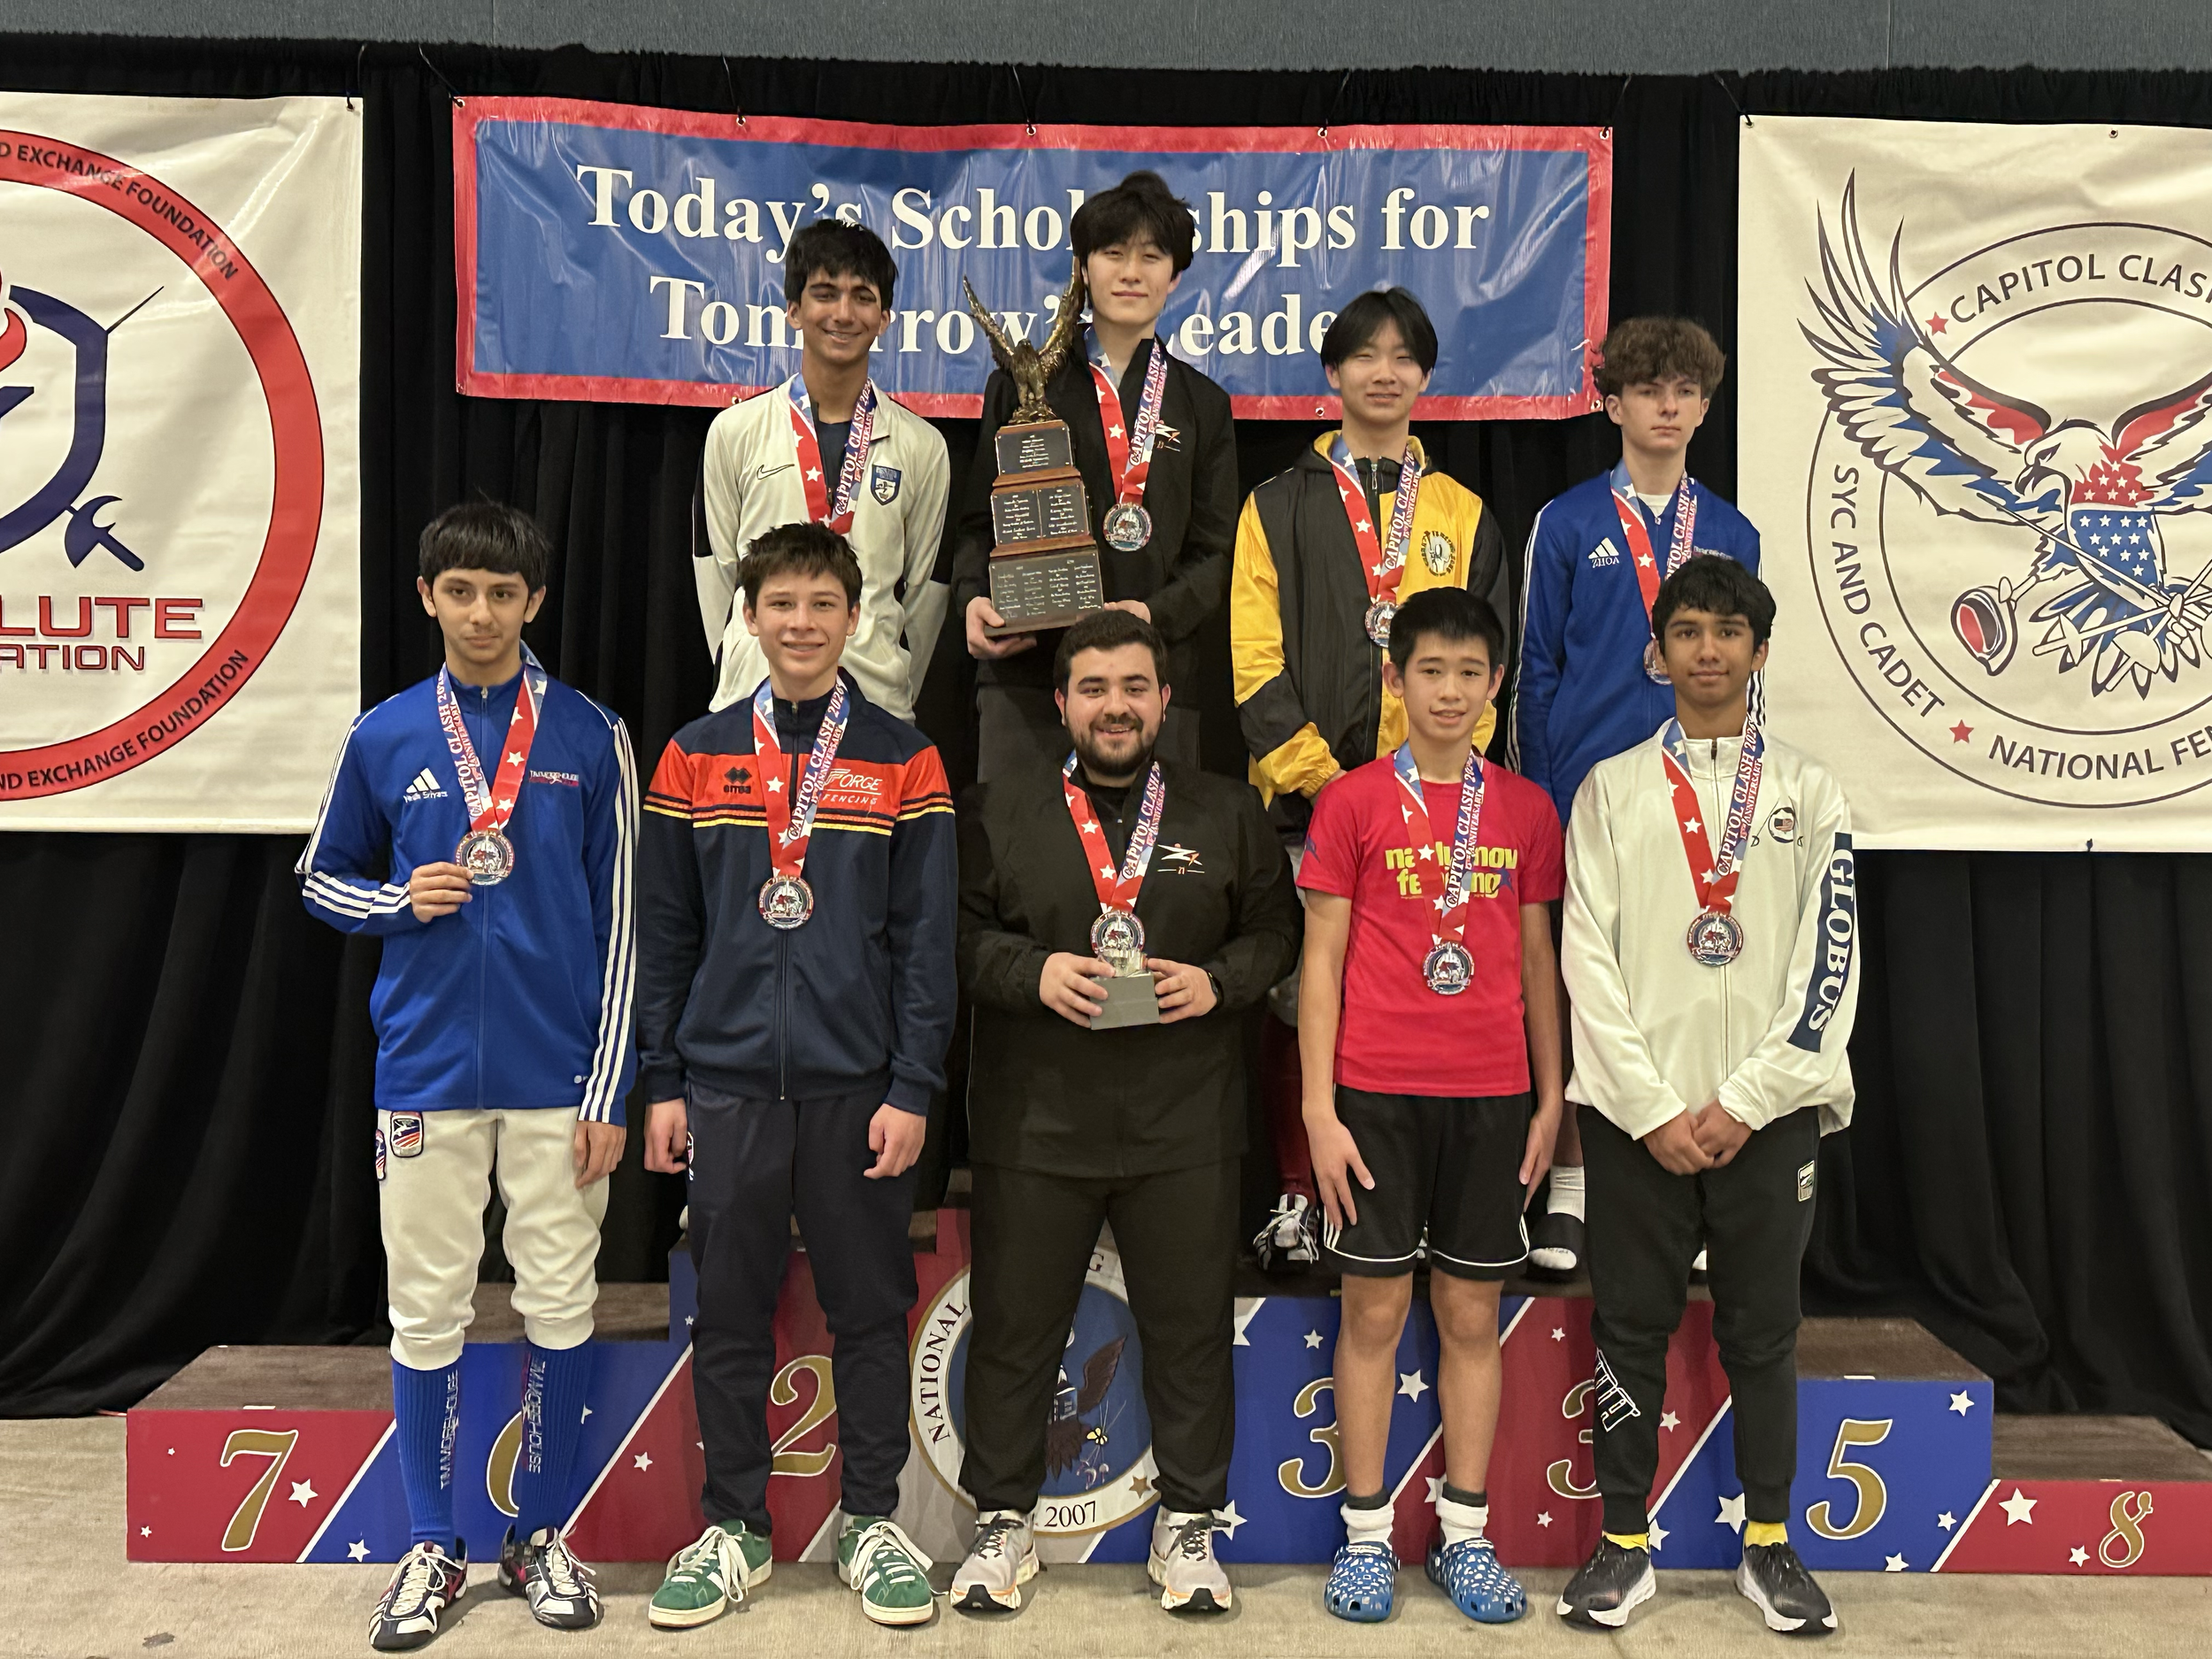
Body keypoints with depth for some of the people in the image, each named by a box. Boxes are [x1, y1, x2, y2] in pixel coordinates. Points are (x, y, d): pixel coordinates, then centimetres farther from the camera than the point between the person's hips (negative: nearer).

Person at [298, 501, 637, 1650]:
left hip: (557, 1076, -1)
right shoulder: (384, 738, 4)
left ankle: (541, 1534, 24)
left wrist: (609, 1091, -4)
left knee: (559, 1306, 7)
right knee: (426, 1310, 8)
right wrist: (399, 901, -7)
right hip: (428, 1072, 1)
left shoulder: (589, 736, 0)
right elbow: (321, 878, 16)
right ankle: (431, 1547, 23)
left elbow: (620, 920, 0)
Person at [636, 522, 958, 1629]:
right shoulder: (695, 757, 6)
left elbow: (927, 938, 0)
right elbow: (664, 932, 7)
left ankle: (872, 1523, 23)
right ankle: (733, 1528, 24)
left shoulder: (903, 761, 2)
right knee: (730, 1315, 9)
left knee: (868, 1309, 8)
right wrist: (661, 1084, 3)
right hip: (727, 1083, 1)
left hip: (856, 1086, -1)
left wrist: (913, 1089, -6)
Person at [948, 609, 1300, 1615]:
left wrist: (1220, 982, -8)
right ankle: (1002, 1516, 26)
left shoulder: (1227, 814, 8)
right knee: (1013, 1327, 8)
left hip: (1185, 1128, 1)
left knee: (1190, 1330, 8)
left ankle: (1187, 1522, 26)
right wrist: (1030, 972, -13)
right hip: (1033, 1122, 0)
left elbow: (1275, 929, 10)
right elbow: (957, 932, 3)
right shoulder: (999, 812, 4)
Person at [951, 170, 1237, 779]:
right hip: (1024, 670, 0)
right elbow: (979, 519, 11)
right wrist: (973, 598, -9)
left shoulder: (1204, 406, 14)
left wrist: (1156, 612, -12)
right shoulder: (1020, 384, 13)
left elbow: (1214, 553, 8)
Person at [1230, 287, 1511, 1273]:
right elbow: (1254, 657, 1)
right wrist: (1312, 771, -9)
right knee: (1297, 996, 1)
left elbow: (1489, 658, 10)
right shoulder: (1282, 506, 9)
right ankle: (1296, 1195, 13)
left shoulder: (1464, 514, 15)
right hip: (1305, 794, -1)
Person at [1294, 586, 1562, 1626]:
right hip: (1376, 1091, -2)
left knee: (1473, 1315, 9)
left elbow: (1537, 962, 11)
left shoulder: (1526, 810, 7)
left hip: (1492, 1093, 2)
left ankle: (1466, 1537, 20)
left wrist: (1550, 1099, 7)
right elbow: (1320, 961, -1)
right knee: (1374, 1310, 4)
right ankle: (1366, 1534, 17)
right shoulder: (1353, 801, -1)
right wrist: (1318, 1110, -6)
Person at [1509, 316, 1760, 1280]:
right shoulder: (1567, 523, 3)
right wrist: (1537, 794, -3)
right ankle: (1569, 1188, 12)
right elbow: (1536, 667, 2)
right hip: (1586, 788, -2)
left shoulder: (1731, 534, 13)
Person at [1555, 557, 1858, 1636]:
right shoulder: (1610, 788, 6)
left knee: (1763, 1332, 9)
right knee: (1629, 1329, 5)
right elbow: (1589, 958, -1)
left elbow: (1829, 964, 0)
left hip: (1766, 1112, 1)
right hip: (1636, 1111, 0)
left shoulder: (1809, 791, 7)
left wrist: (1745, 1101, -9)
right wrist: (1655, 1109, -9)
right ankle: (1624, 1543, 18)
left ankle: (1767, 1544, 23)